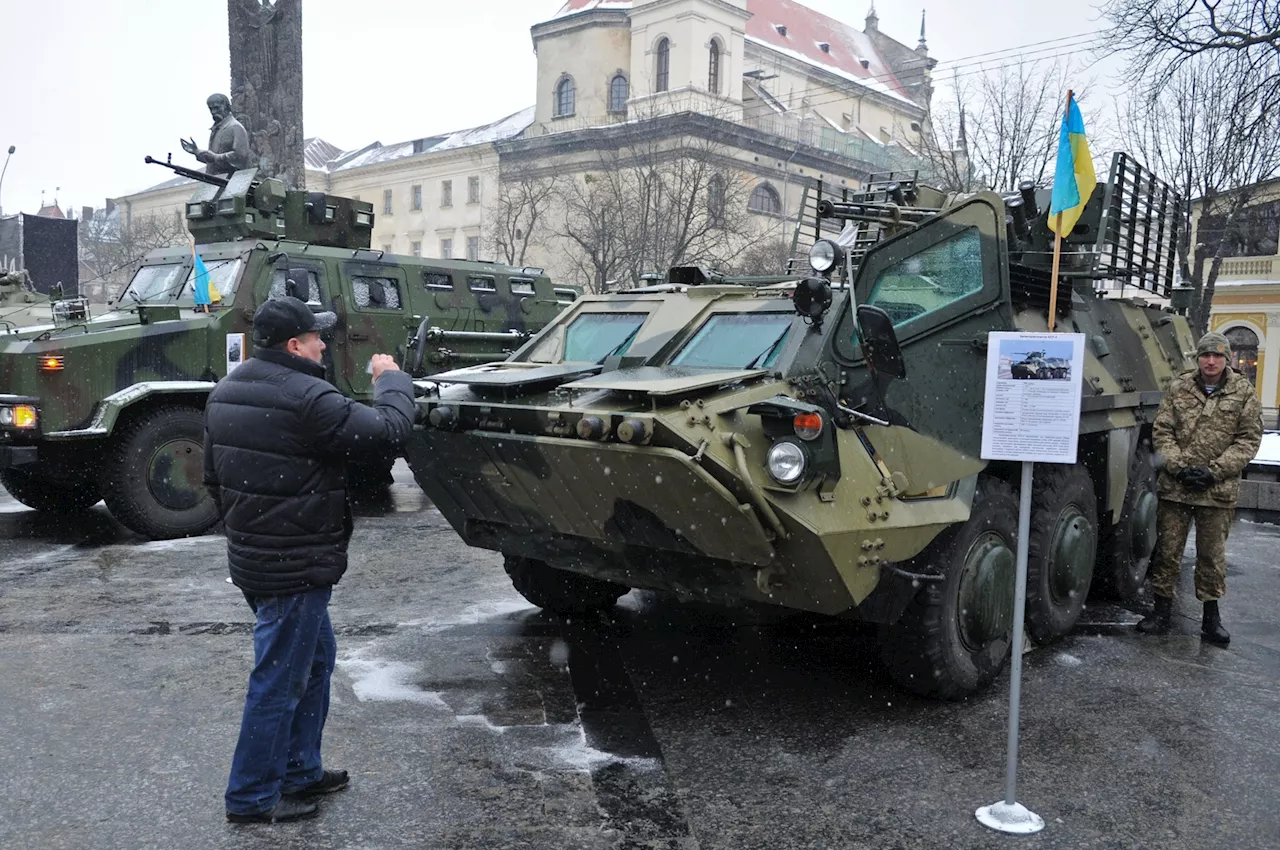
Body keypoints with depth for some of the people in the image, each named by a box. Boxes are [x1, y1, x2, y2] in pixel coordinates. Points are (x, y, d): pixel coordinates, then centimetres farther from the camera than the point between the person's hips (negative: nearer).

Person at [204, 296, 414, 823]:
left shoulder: (227, 392, 8)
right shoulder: (306, 399, -22)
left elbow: (213, 478, 16)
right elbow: (388, 430, -19)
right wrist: (391, 379, -2)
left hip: (252, 556, 10)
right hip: (296, 567, -10)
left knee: (315, 660, 22)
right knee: (278, 682, 3)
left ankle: (300, 771, 33)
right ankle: (251, 798, 17)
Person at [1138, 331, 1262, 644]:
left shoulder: (1244, 393, 0)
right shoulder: (1179, 389, 2)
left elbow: (1249, 439, -3)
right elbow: (1161, 431, 2)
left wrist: (1214, 471, -12)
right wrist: (1179, 466, -12)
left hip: (1219, 491, -1)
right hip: (1174, 487, 1)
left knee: (1212, 555, 10)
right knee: (1167, 551, 6)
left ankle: (1211, 616, 22)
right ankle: (1161, 612, 16)